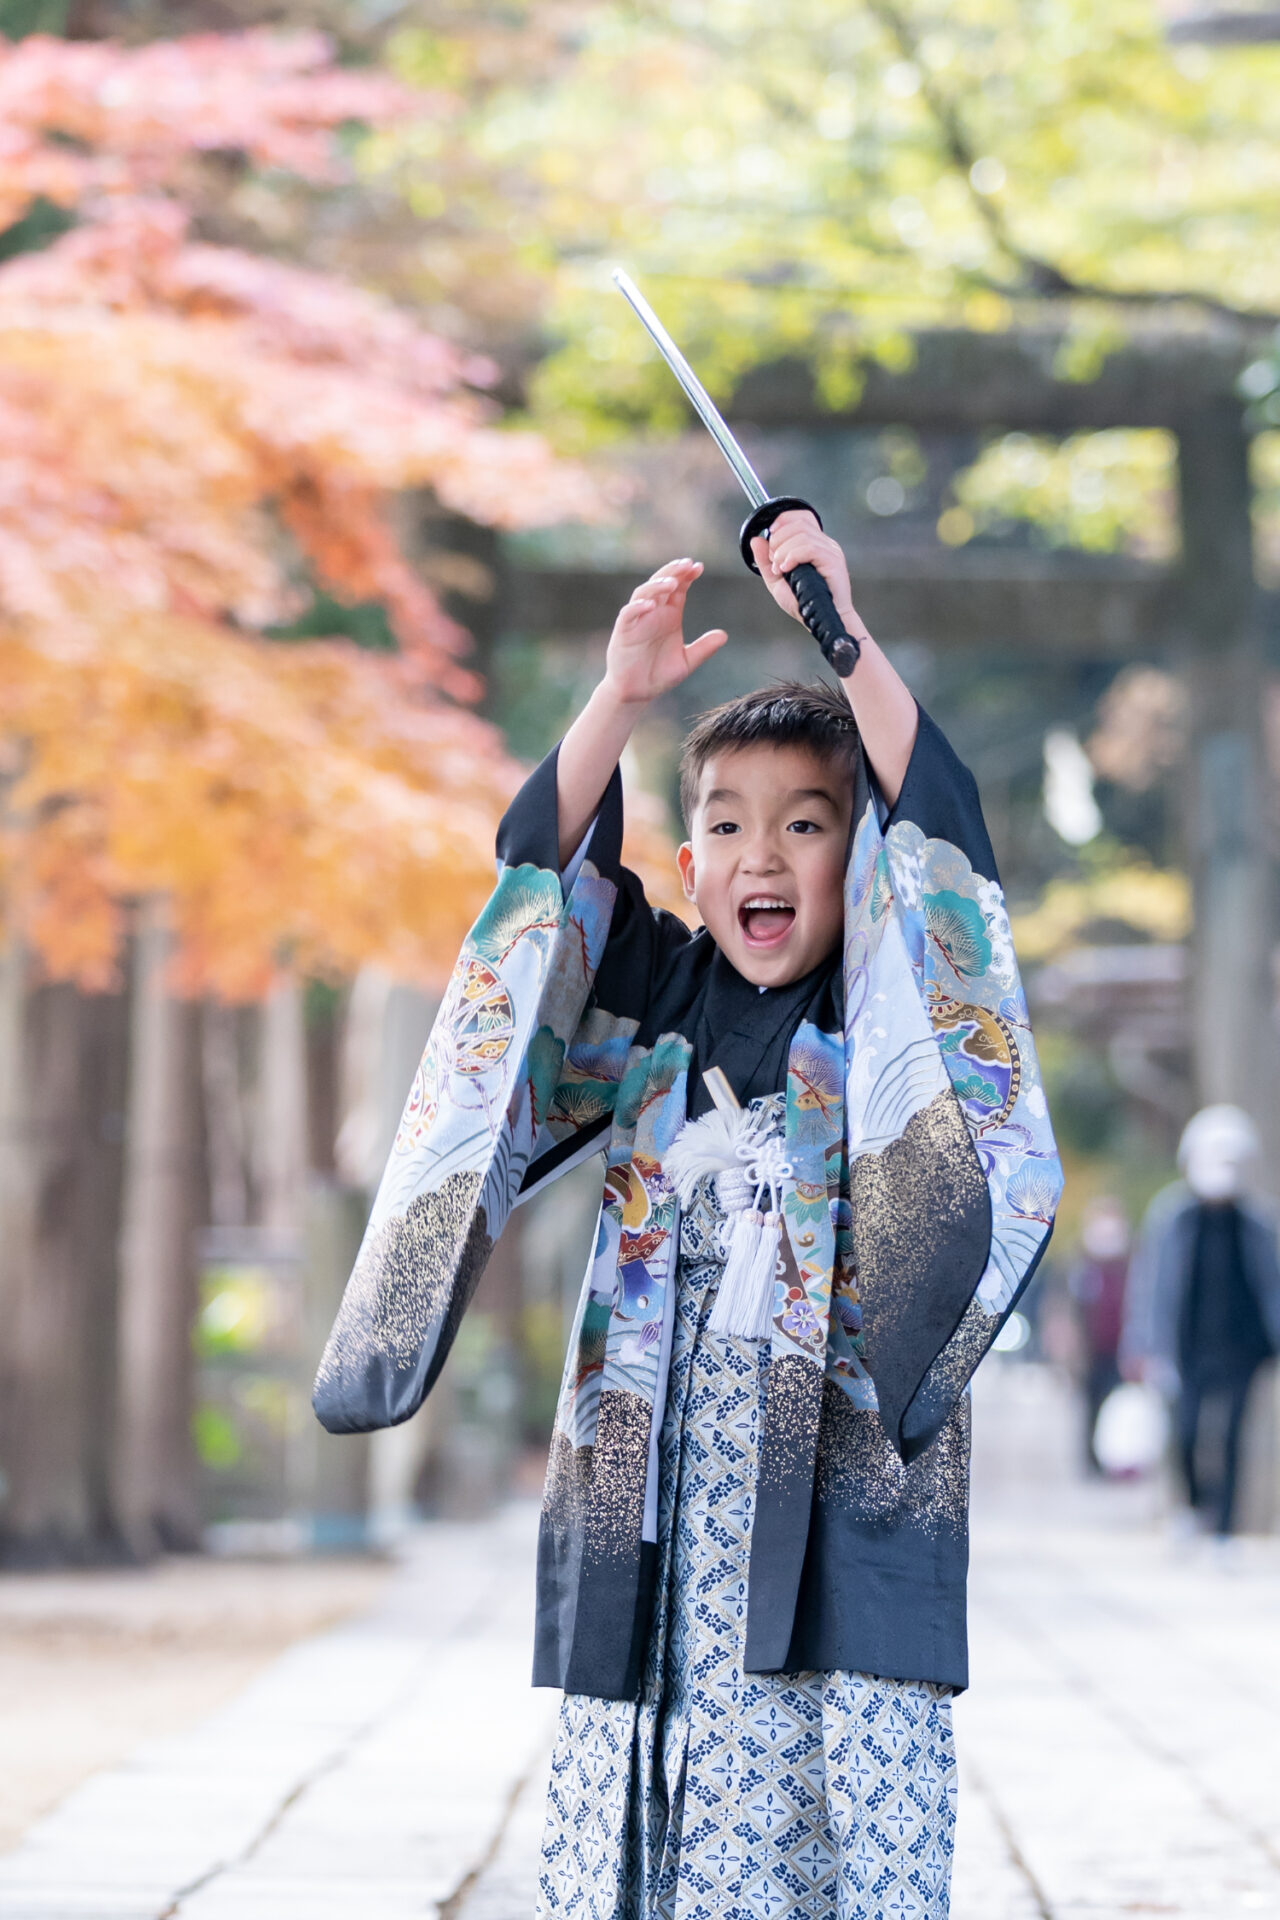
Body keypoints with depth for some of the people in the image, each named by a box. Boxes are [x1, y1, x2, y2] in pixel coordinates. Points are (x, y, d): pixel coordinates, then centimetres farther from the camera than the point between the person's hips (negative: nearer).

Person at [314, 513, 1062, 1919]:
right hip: (649, 1478, 3)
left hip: (840, 1467, -3)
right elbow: (550, 862, 2)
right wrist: (623, 696, -13)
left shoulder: (886, 999, 6)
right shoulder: (652, 994, 14)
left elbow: (936, 830, -9)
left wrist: (842, 631, -17)